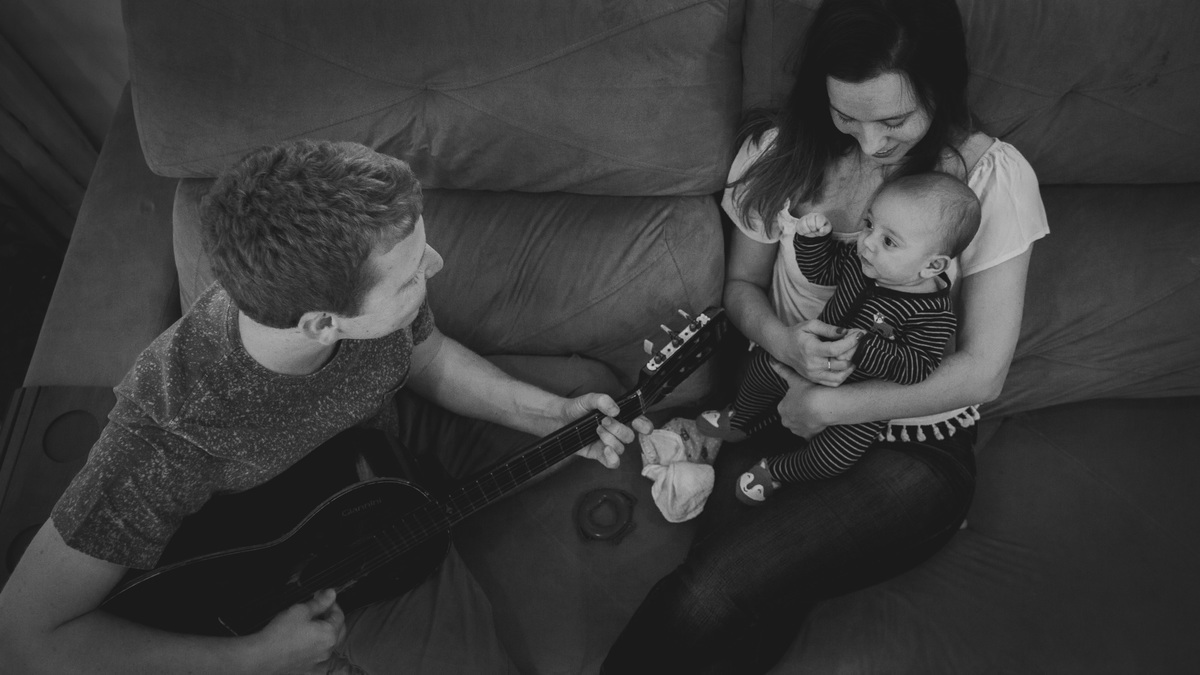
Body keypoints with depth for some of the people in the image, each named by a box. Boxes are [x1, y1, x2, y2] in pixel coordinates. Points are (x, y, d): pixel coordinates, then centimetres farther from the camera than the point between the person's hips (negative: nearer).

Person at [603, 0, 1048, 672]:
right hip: (781, 416, 3)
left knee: (706, 599, -29)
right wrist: (781, 339, -10)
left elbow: (982, 372, -10)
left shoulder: (992, 176, -9)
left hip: (914, 450, -3)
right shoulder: (783, 154, -1)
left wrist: (828, 405, -12)